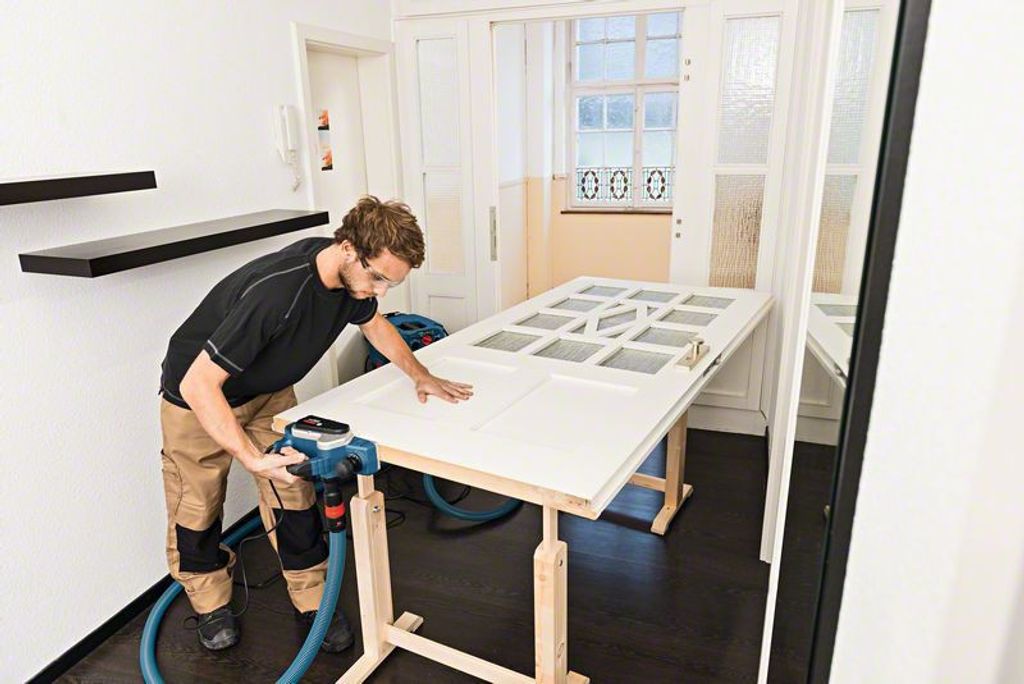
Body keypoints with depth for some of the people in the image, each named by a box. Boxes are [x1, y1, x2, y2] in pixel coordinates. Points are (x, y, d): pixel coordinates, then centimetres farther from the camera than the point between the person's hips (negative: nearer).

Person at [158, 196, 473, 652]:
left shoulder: (353, 274, -17)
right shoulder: (275, 292, -42)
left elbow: (373, 324, 7)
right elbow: (198, 384, -38)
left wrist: (420, 376, 5)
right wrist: (254, 459, -42)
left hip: (269, 391, 6)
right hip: (198, 395, -6)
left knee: (294, 493, 3)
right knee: (198, 505, 9)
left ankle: (311, 601, 19)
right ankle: (210, 603, 34)